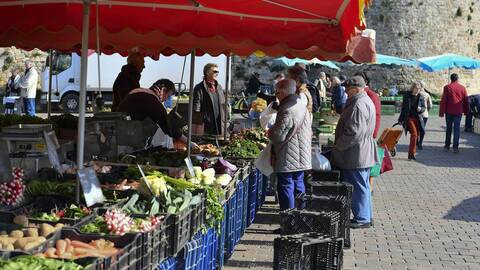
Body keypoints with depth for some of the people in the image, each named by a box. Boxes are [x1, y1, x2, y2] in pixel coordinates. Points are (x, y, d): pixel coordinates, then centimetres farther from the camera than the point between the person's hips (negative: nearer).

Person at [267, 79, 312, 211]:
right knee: (298, 185, 16)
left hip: (288, 159, -9)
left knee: (286, 187, -1)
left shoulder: (287, 110, -21)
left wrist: (269, 133, 2)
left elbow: (278, 135, -21)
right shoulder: (302, 105, 9)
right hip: (302, 158, 9)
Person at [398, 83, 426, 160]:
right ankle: (412, 153, -12)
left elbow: (424, 107, 11)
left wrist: (421, 109, -14)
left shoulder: (421, 97, 5)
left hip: (418, 118, 3)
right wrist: (401, 119, 8)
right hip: (409, 118, -3)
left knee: (416, 135, 2)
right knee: (414, 134, -17)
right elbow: (403, 108, 6)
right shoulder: (407, 96, 0)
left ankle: (410, 154, 13)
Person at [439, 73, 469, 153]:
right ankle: (455, 147, -5)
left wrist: (441, 112, -3)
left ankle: (447, 145, 18)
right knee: (457, 129, 1)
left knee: (448, 128, 13)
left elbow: (443, 101, -6)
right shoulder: (462, 88, 1)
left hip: (449, 111, 0)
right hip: (458, 112, 0)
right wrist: (465, 111, 17)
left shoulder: (447, 87, -4)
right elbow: (466, 101, 6)